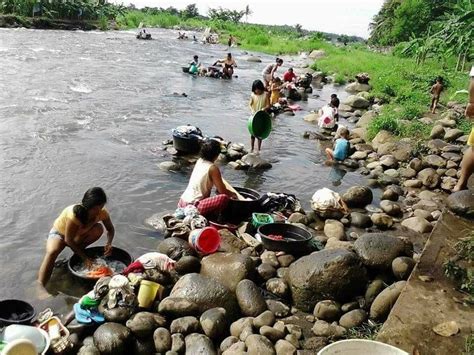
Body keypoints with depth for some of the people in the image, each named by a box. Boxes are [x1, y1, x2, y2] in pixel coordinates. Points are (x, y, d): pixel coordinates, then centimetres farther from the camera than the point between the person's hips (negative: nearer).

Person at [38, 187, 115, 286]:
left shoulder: (102, 212, -24)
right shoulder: (75, 213, -37)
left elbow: (110, 229, -9)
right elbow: (68, 240, -30)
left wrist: (109, 243, -30)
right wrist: (85, 258, -32)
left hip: (78, 235, 4)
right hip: (59, 233, -4)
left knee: (99, 229, -24)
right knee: (52, 252, -36)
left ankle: (78, 251, -3)